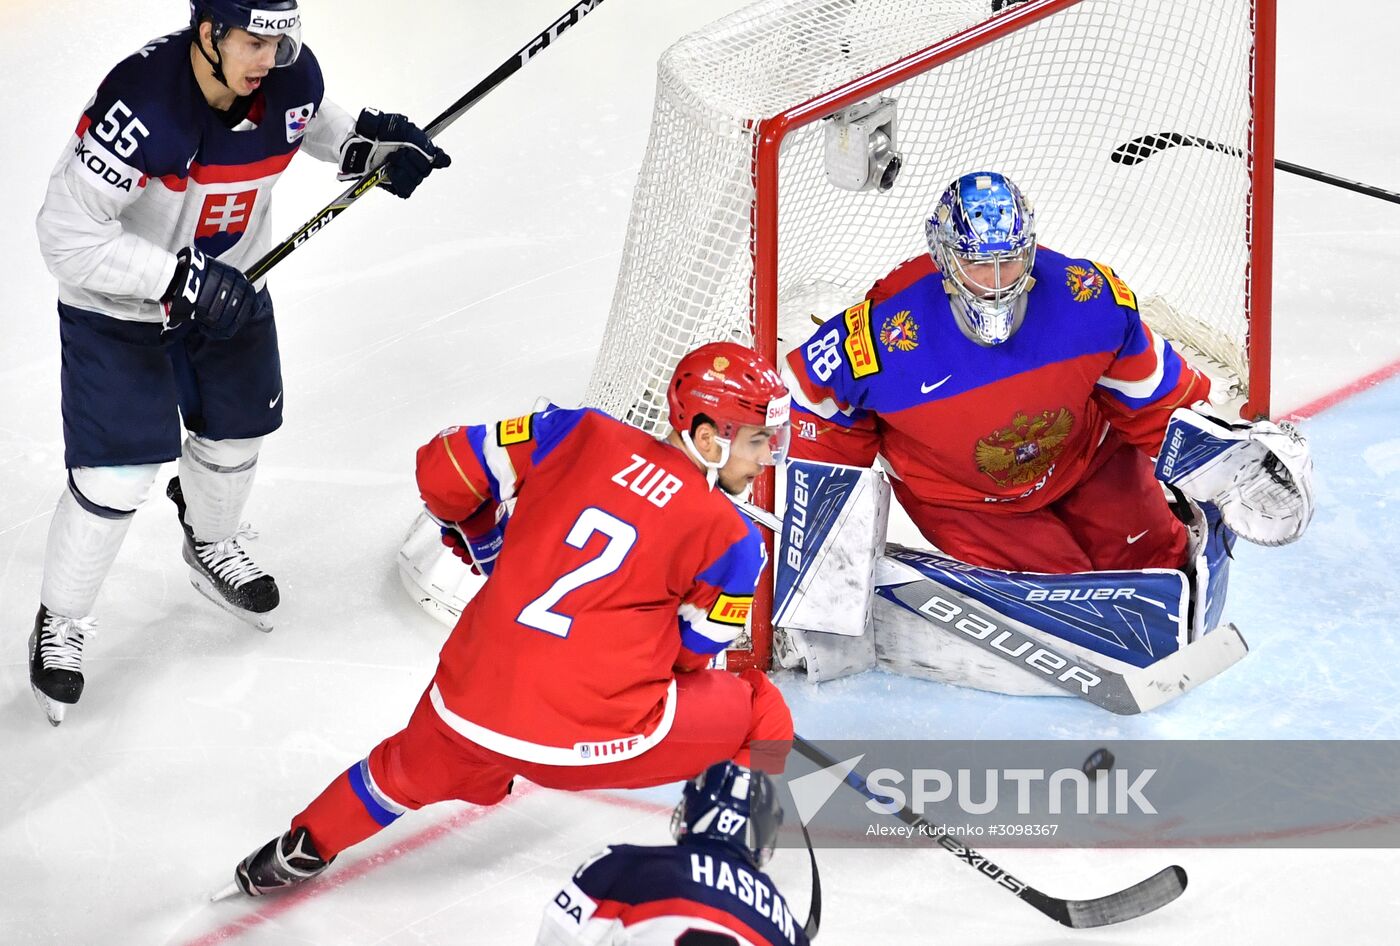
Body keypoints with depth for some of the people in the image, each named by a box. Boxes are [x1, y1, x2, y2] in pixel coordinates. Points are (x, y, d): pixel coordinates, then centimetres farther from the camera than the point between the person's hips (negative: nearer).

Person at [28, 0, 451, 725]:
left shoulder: (289, 78, -17)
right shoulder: (141, 103, -36)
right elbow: (66, 235, -32)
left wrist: (371, 141, -10)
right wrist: (180, 280, -36)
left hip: (228, 290, 6)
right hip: (119, 309, -6)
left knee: (236, 434, 22)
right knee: (116, 476, -4)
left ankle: (211, 546, 55)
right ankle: (60, 622, 20)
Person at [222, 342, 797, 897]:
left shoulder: (580, 433, 3)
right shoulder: (731, 540, -5)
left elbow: (443, 470, 7)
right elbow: (690, 654, 5)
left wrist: (483, 541, 25)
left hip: (473, 703, 5)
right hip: (594, 736, -5)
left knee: (414, 769, 37)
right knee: (761, 717, 16)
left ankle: (298, 855, 52)